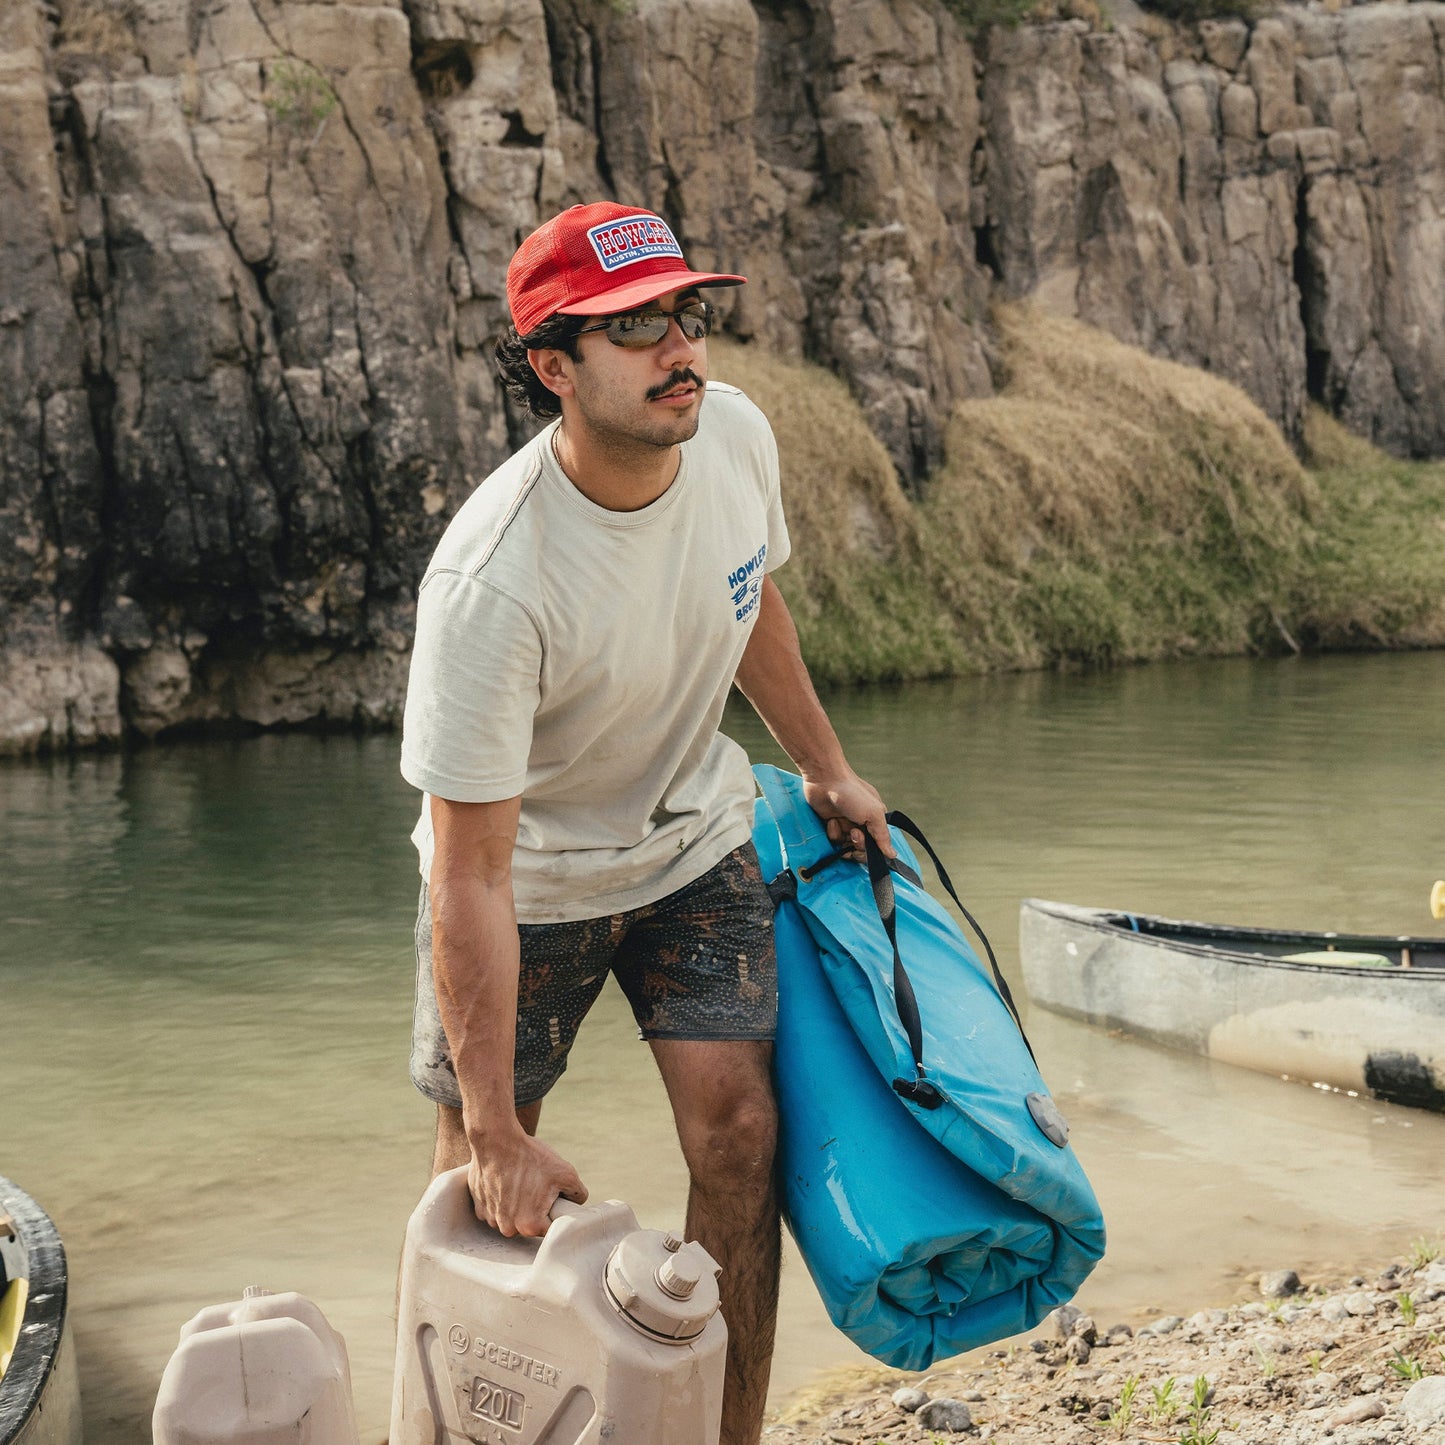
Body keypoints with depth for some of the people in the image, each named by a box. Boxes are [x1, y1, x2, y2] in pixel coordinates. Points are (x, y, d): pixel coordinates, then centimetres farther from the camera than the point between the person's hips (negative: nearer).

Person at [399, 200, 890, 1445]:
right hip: (527, 866, -4)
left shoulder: (734, 432, -18)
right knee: (488, 1179, 6)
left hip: (692, 834, 4)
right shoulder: (492, 582, -36)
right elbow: (470, 877, -32)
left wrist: (828, 769, 16)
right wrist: (497, 1132, -29)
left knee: (736, 1134, -4)